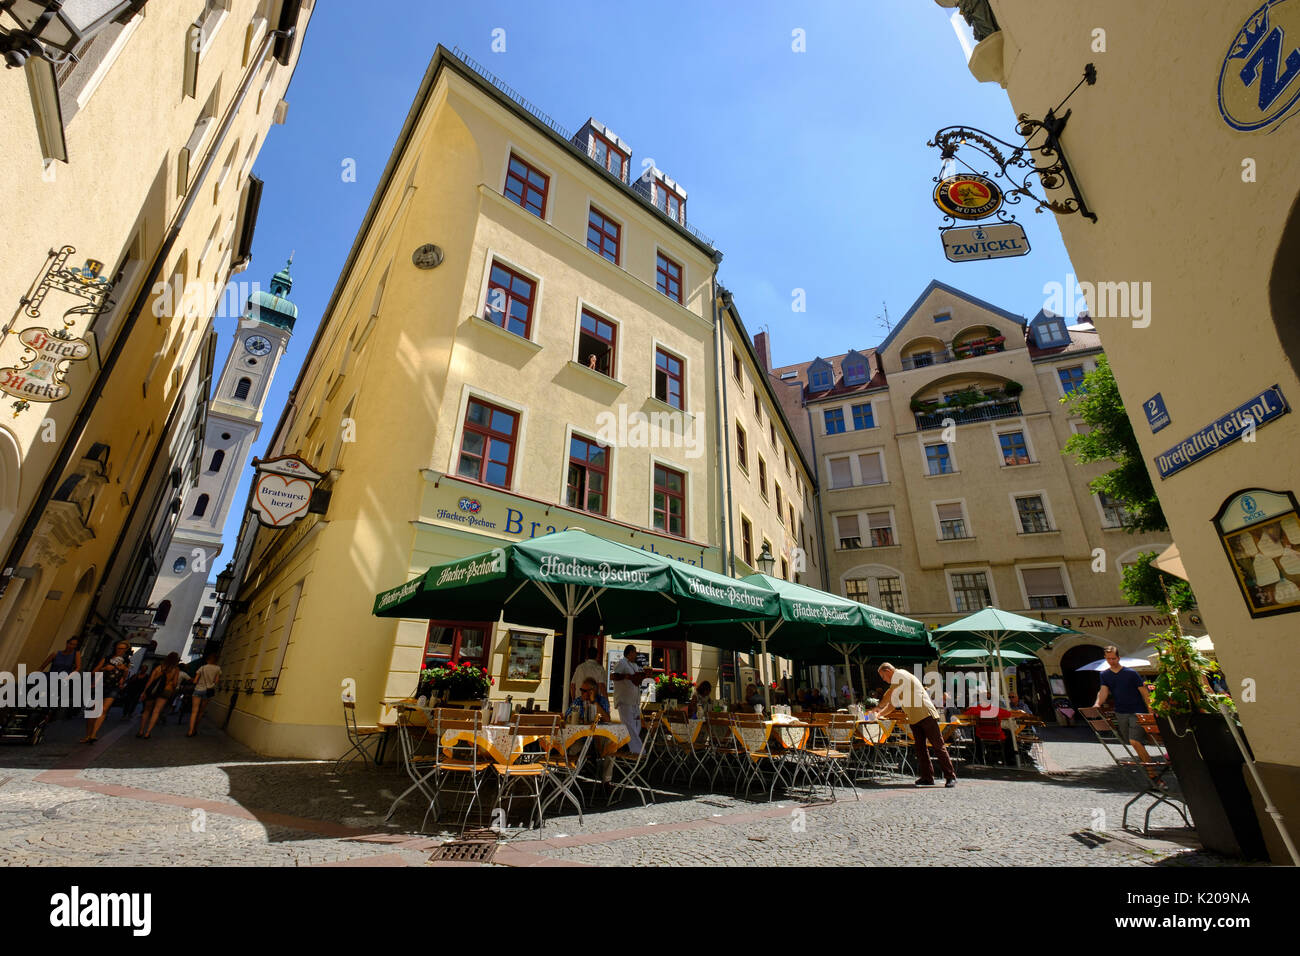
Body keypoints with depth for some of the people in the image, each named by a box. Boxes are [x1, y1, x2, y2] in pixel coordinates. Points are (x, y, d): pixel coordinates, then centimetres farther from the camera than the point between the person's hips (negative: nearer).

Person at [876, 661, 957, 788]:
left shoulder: (899, 674, -7)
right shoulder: (897, 681, 21)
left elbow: (889, 694, -12)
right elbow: (892, 704, 26)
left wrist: (878, 707, -2)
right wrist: (879, 715, 16)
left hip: (926, 714, -9)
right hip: (914, 719, 10)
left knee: (938, 746, -5)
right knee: (920, 748, 6)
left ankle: (951, 777, -1)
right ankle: (927, 777, 9)